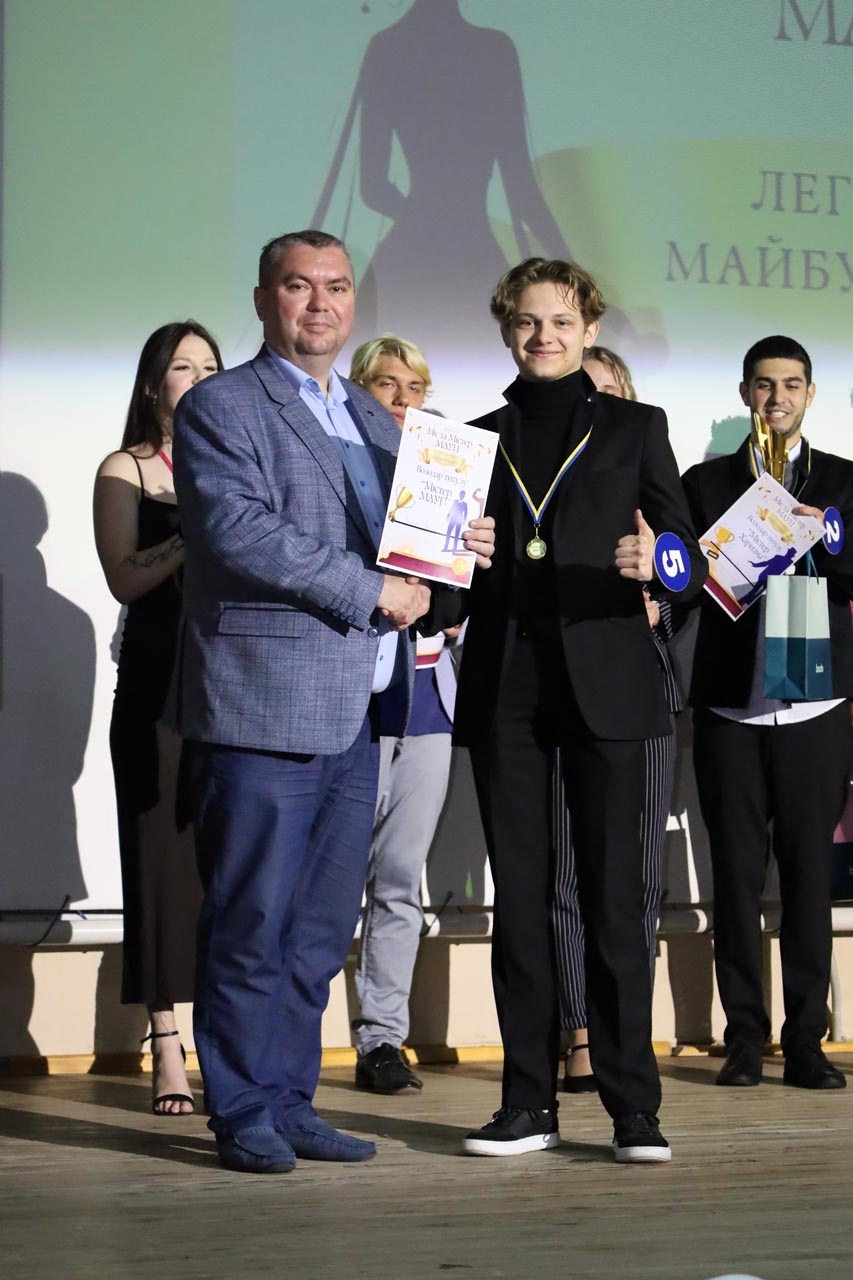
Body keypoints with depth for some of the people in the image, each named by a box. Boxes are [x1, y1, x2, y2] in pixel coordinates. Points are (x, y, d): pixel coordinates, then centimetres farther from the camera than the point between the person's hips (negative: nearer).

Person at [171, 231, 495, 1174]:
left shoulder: (373, 419, 20)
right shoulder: (220, 407, -4)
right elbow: (240, 532, -17)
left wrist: (456, 548, 2)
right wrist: (373, 592, -17)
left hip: (356, 709, 7)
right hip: (264, 706, -7)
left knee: (321, 928, 11)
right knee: (251, 925, -2)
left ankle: (290, 1104, 20)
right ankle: (244, 1117, 8)